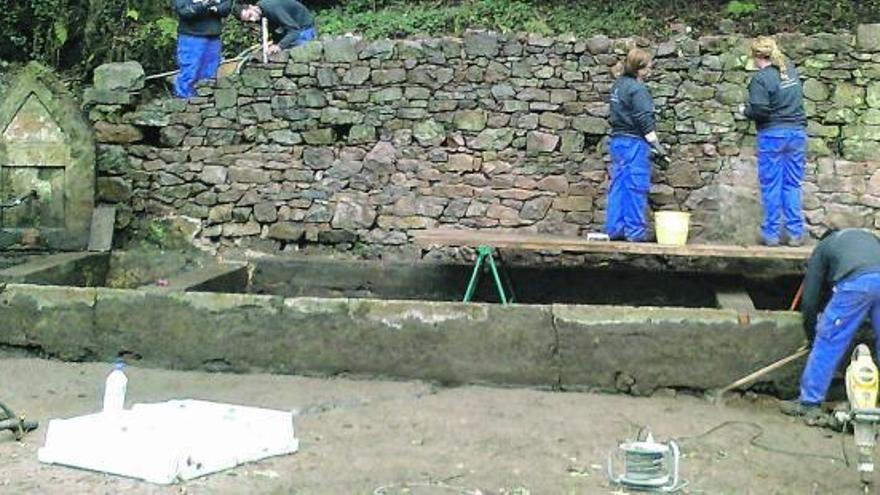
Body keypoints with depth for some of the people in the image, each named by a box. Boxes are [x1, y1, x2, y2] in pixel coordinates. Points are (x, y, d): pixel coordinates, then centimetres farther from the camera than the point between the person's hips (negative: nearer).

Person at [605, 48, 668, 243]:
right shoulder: (637, 89, -14)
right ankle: (635, 233, -1)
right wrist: (657, 146, -14)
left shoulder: (618, 86, 14)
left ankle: (614, 230, 11)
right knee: (636, 189, -4)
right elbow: (645, 122, -17)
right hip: (634, 143, -9)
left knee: (618, 187, 9)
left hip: (617, 140, 9)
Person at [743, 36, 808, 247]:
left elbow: (760, 111, -18)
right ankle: (796, 233, 10)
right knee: (793, 185, 10)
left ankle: (771, 233, 9)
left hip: (773, 135, -5)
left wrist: (746, 110, -1)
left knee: (771, 186, 4)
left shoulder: (761, 79, -14)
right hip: (797, 133, 6)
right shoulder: (791, 70, 7)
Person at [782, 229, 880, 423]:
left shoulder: (822, 247, 29)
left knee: (828, 343, 8)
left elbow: (810, 296, 25)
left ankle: (809, 403, 12)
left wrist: (811, 332, 35)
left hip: (856, 282, -3)